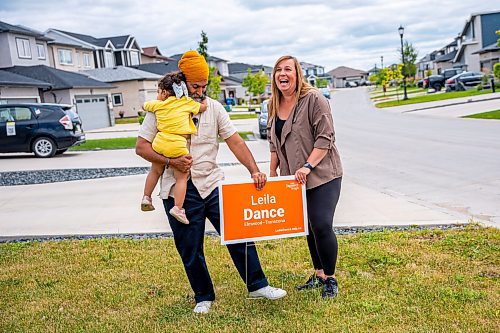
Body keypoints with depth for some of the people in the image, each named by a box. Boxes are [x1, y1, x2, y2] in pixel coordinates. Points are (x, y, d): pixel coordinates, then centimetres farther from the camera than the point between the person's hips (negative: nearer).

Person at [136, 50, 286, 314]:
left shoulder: (214, 107, 5)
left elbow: (235, 141, -1)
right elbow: (141, 146, -3)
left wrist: (254, 170, -14)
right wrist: (171, 162, -18)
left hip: (213, 183, 2)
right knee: (190, 250, 8)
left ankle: (257, 285, 18)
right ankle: (203, 297, 27)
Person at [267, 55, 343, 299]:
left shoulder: (313, 98, -11)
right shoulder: (274, 105, 10)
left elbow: (325, 138, -16)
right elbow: (274, 142, 18)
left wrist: (307, 166, -23)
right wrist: (272, 172, 13)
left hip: (323, 175, -6)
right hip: (294, 178, 6)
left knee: (322, 226, -11)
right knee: (309, 227, 13)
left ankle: (330, 279, 8)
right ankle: (318, 275, 27)